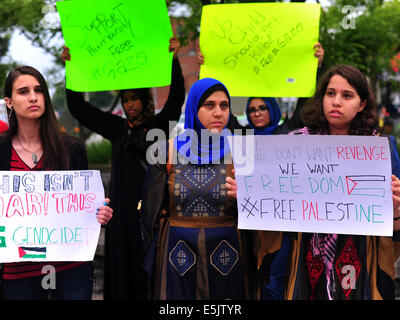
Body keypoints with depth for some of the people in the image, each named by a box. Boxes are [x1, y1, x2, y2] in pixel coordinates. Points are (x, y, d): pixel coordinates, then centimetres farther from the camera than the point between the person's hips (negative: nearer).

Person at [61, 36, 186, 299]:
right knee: (122, 261, 5)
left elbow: (176, 99, -12)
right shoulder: (117, 127, 12)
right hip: (123, 205, 4)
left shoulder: (159, 125, 3)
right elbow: (79, 108, 12)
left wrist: (174, 60, -24)